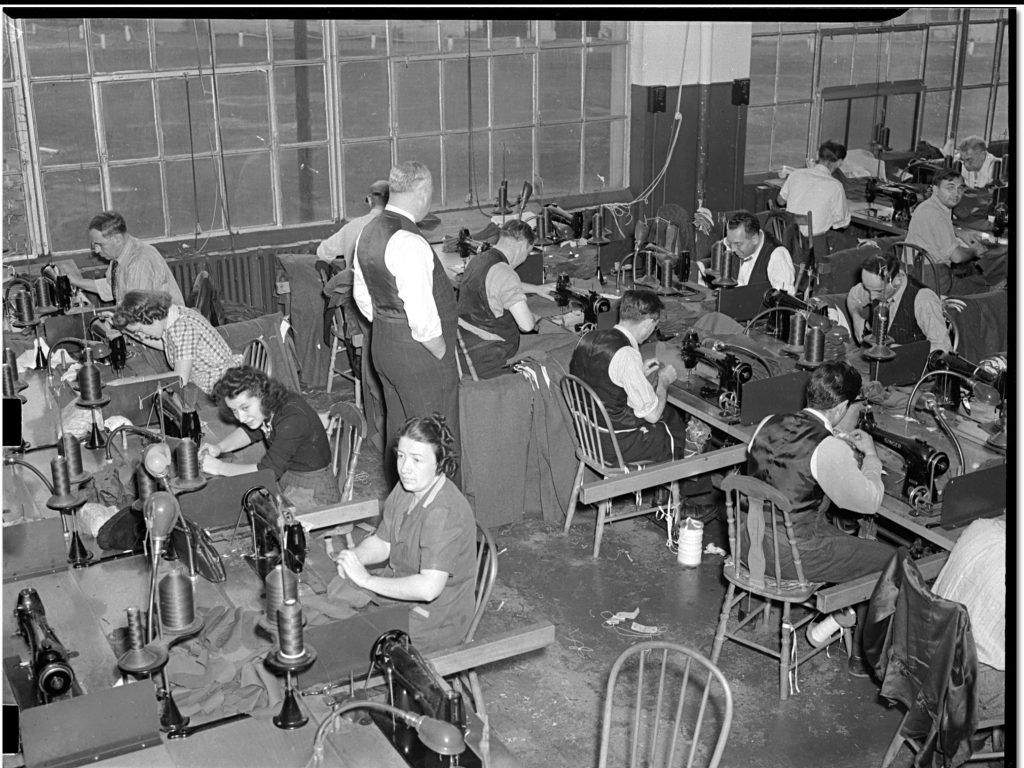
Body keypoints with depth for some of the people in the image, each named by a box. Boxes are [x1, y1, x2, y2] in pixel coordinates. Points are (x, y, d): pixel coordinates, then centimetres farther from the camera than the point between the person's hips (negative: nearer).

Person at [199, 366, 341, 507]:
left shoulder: (293, 418, -31)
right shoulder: (264, 409, -7)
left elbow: (268, 470, -31)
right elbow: (250, 431, 16)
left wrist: (220, 467, -23)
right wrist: (219, 447, -2)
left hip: (313, 494, -8)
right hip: (284, 478, 8)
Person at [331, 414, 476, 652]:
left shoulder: (445, 513, -31)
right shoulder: (406, 489, -1)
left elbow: (428, 588, -37)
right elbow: (381, 542, 9)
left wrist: (367, 580, -29)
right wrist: (354, 556, -13)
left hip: (434, 620, -8)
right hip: (397, 586, 9)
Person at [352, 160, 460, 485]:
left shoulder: (369, 232, 5)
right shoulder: (409, 244, -25)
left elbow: (362, 296, 16)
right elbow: (423, 319, -27)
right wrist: (444, 356, -13)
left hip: (383, 346, 10)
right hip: (419, 354, -10)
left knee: (399, 430, 22)